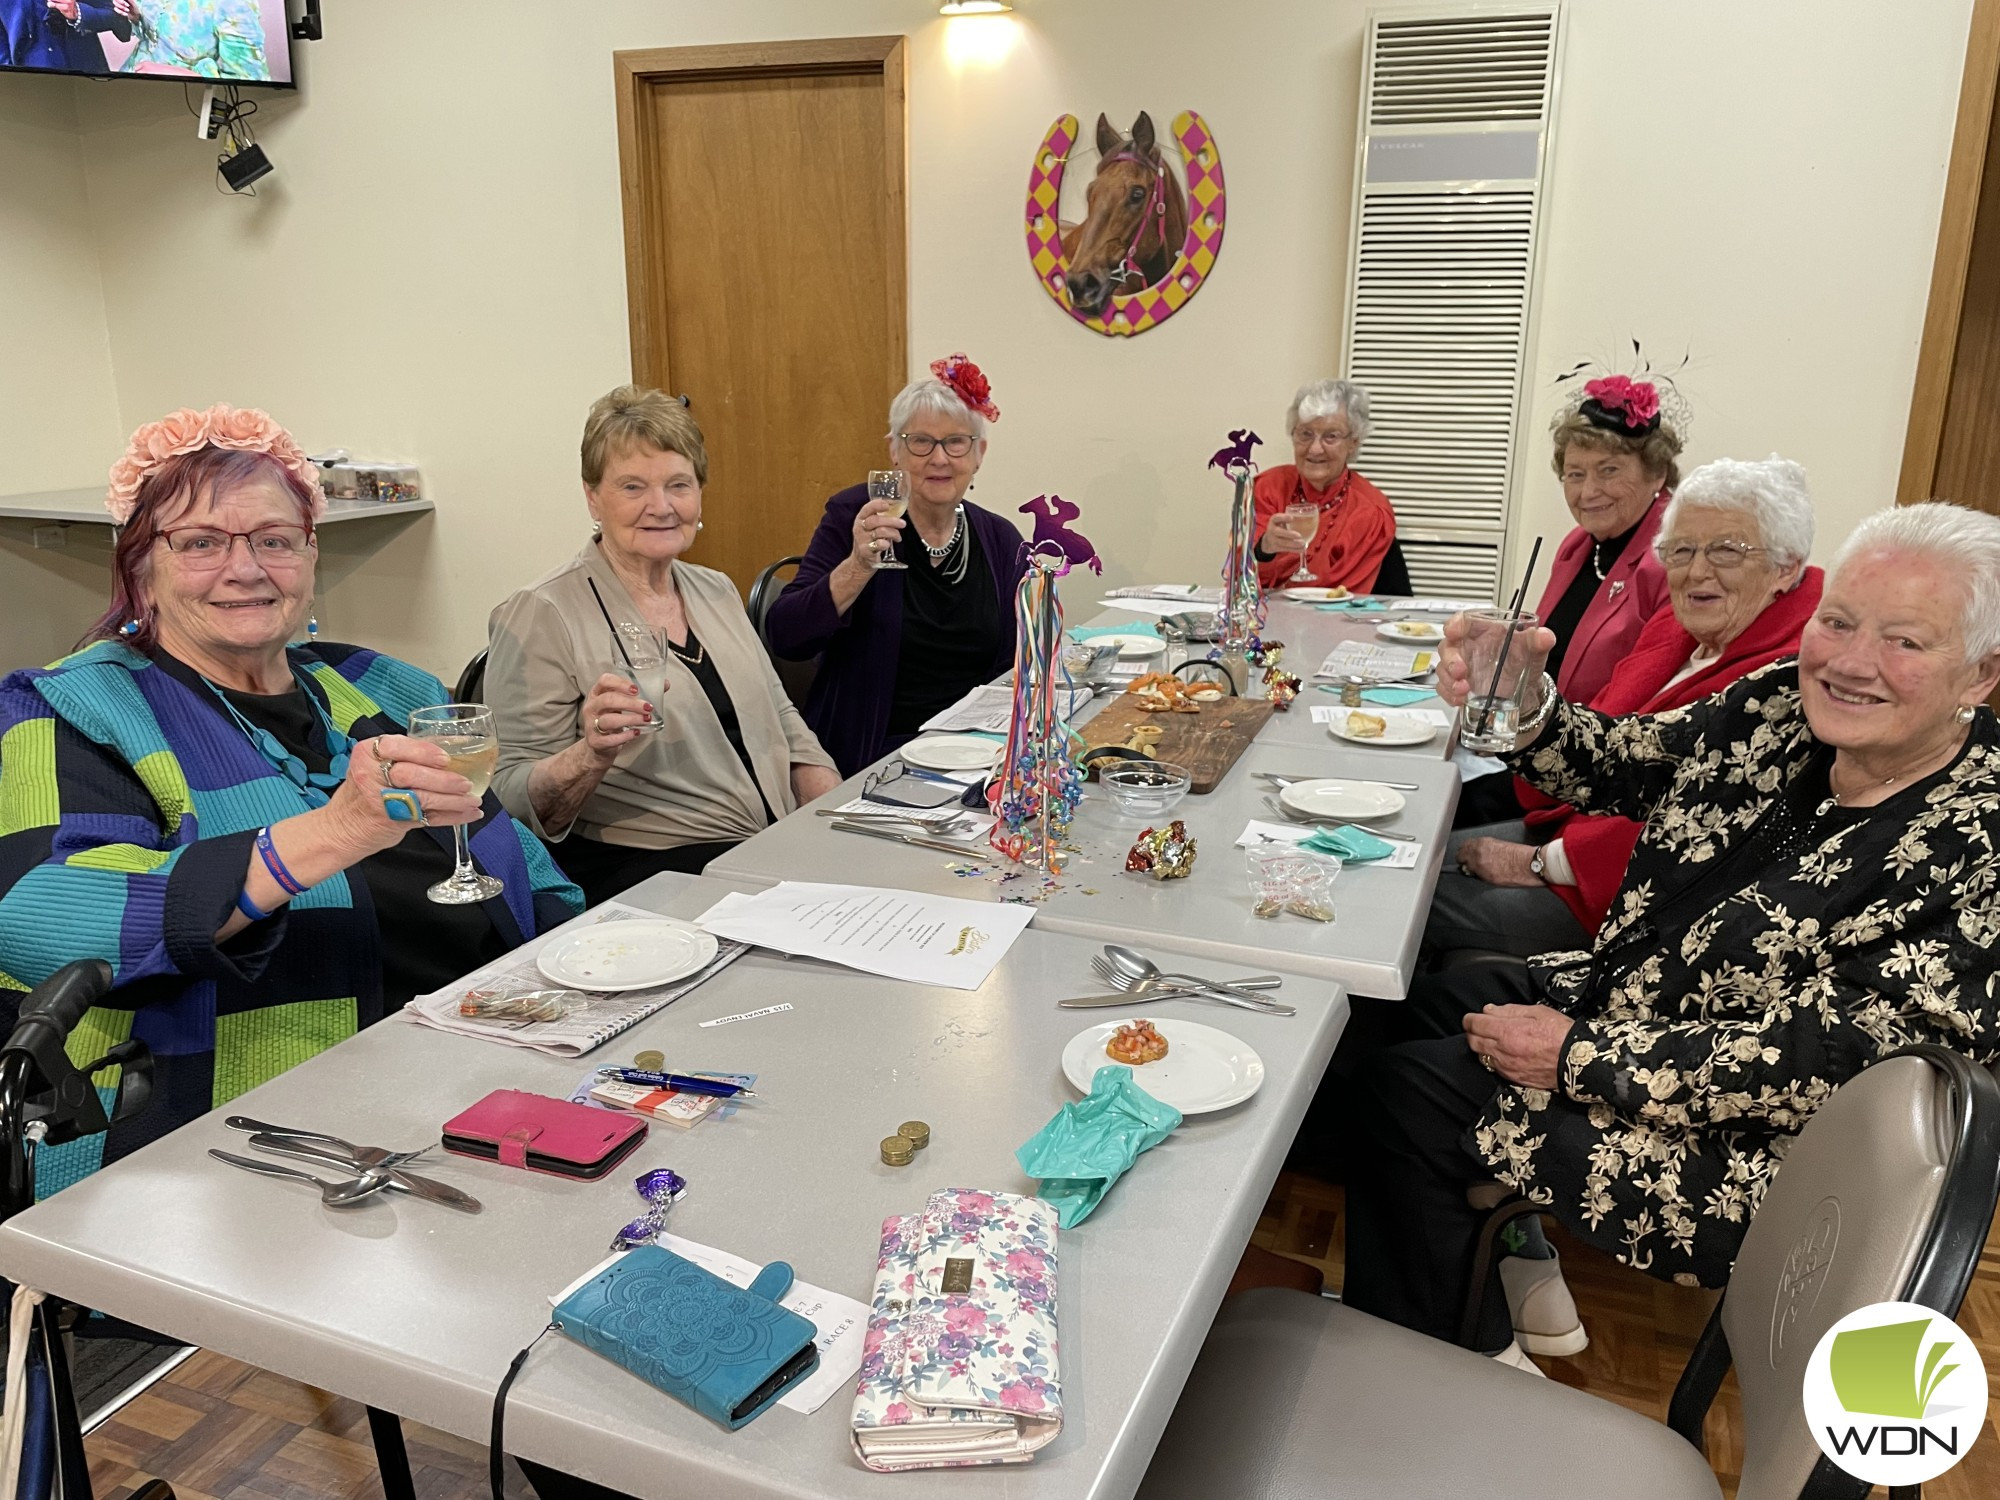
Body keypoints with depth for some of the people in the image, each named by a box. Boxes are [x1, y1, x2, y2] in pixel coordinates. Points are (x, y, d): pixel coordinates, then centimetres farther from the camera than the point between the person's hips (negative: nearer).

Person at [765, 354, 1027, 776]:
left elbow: (1018, 661, 15)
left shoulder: (1000, 539, 8)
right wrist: (858, 567, -24)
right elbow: (783, 638, -12)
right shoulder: (855, 516, -3)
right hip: (872, 757, -4)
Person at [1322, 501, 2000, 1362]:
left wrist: (1580, 1060, -25)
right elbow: (1609, 764, 2)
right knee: (1420, 1001, 15)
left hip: (1748, 1154, -8)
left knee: (1402, 1091, -10)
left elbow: (1824, 1061, -27)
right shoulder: (1780, 709, -7)